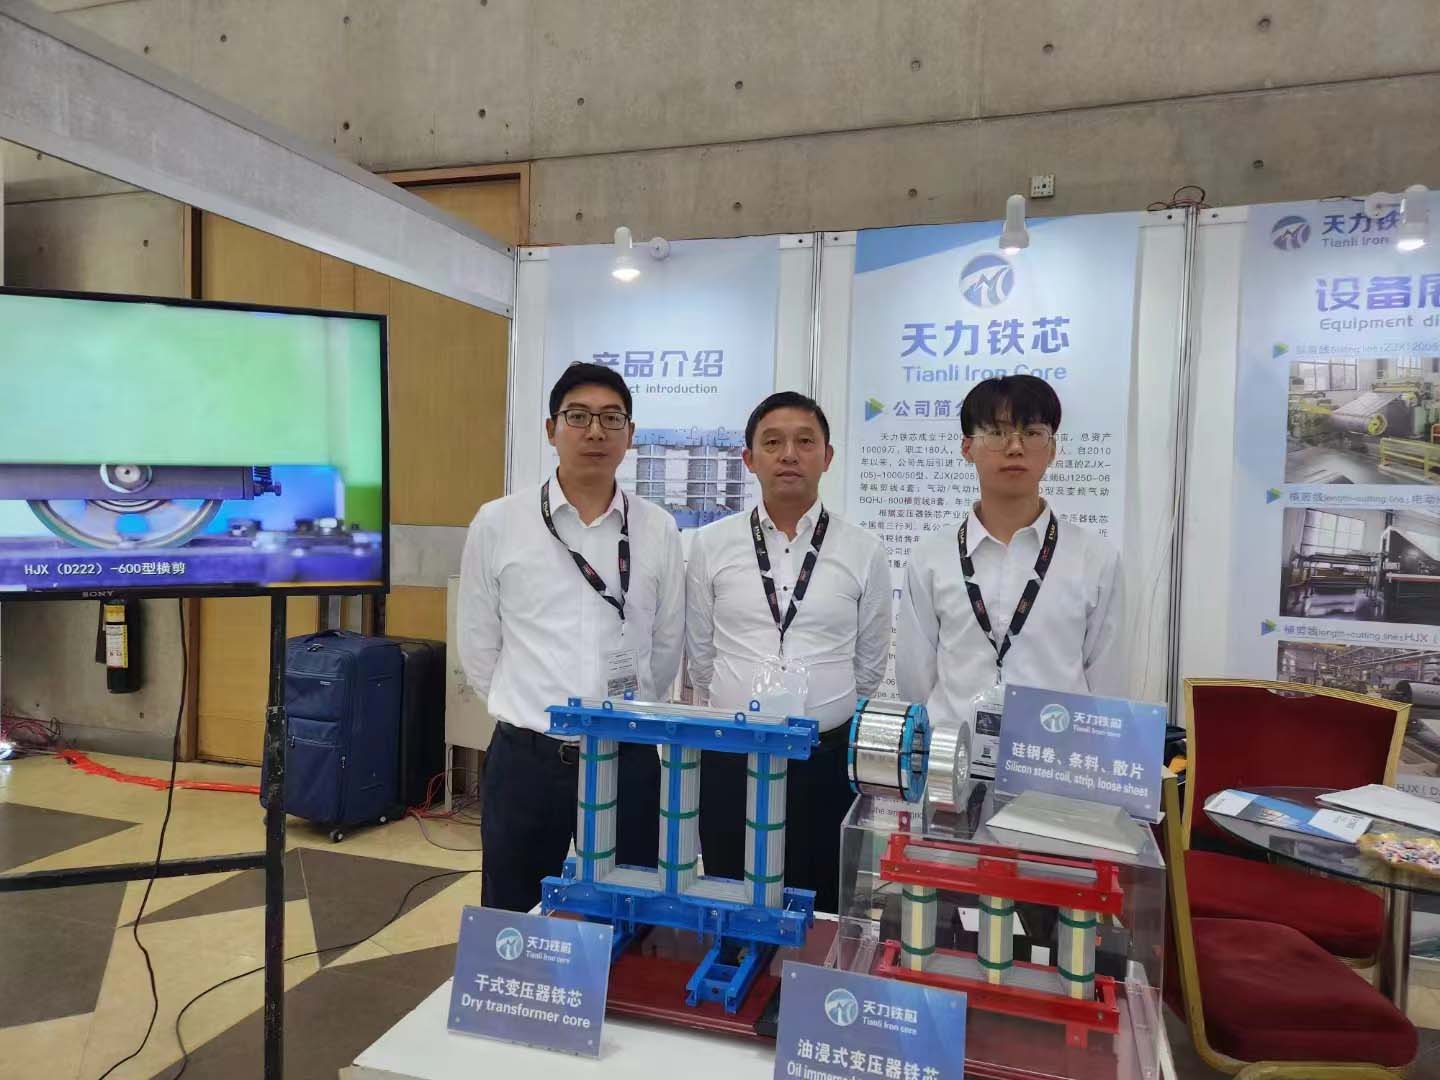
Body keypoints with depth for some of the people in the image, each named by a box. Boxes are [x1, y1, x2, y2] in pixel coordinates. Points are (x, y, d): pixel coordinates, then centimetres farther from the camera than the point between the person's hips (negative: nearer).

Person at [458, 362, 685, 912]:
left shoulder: (658, 530, 0)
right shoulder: (497, 523, -3)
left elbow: (666, 644, 9)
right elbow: (477, 643, 5)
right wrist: (528, 711, 10)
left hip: (629, 759, 1)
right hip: (525, 758, 0)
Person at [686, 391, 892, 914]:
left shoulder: (865, 553, -2)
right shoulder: (710, 546, -1)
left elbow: (869, 667, 7)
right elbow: (700, 657, 8)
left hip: (825, 761, 0)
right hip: (730, 759, 1)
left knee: (819, 914, 14)